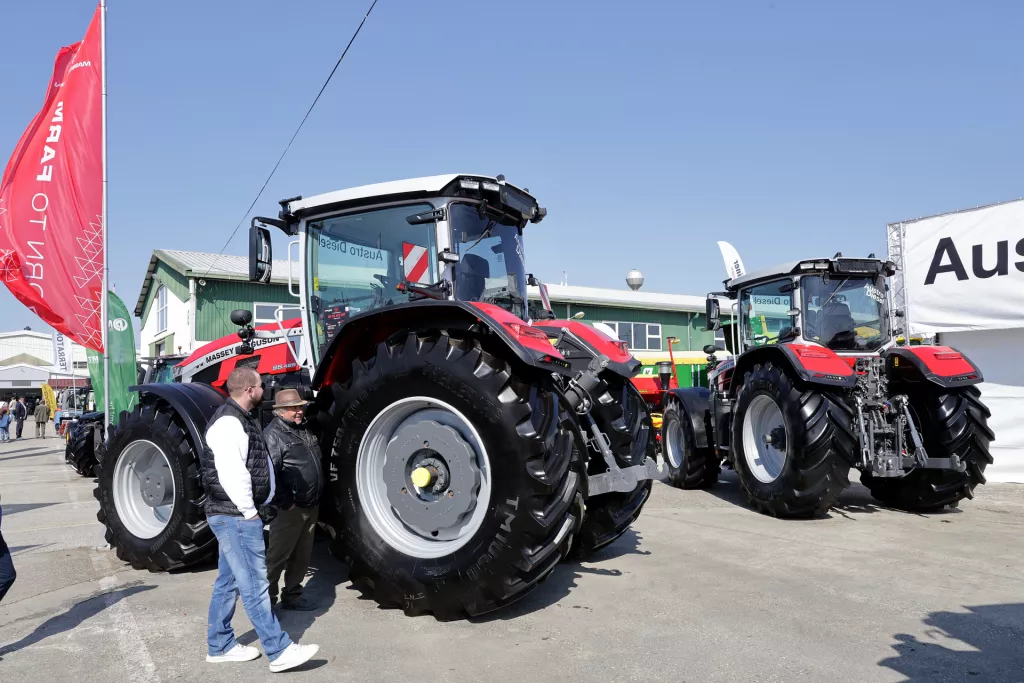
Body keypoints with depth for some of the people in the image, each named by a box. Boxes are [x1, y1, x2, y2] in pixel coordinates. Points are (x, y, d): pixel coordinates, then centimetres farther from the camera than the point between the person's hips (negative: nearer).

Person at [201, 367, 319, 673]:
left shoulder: (239, 419, 15)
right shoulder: (229, 422, -18)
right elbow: (231, 473, -26)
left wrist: (253, 510, 14)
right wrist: (249, 512, -18)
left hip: (233, 515, 11)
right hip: (236, 516, -11)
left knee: (228, 582, 17)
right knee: (255, 586, -6)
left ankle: (220, 646, 27)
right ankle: (280, 652, -2)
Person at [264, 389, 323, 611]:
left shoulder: (305, 430, 15)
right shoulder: (273, 434, -12)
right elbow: (269, 473, -20)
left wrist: (317, 498, 19)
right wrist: (285, 502, -18)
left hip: (310, 507, 8)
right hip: (289, 509, -8)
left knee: (302, 556, 16)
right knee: (277, 557, -1)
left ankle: (292, 596, 28)